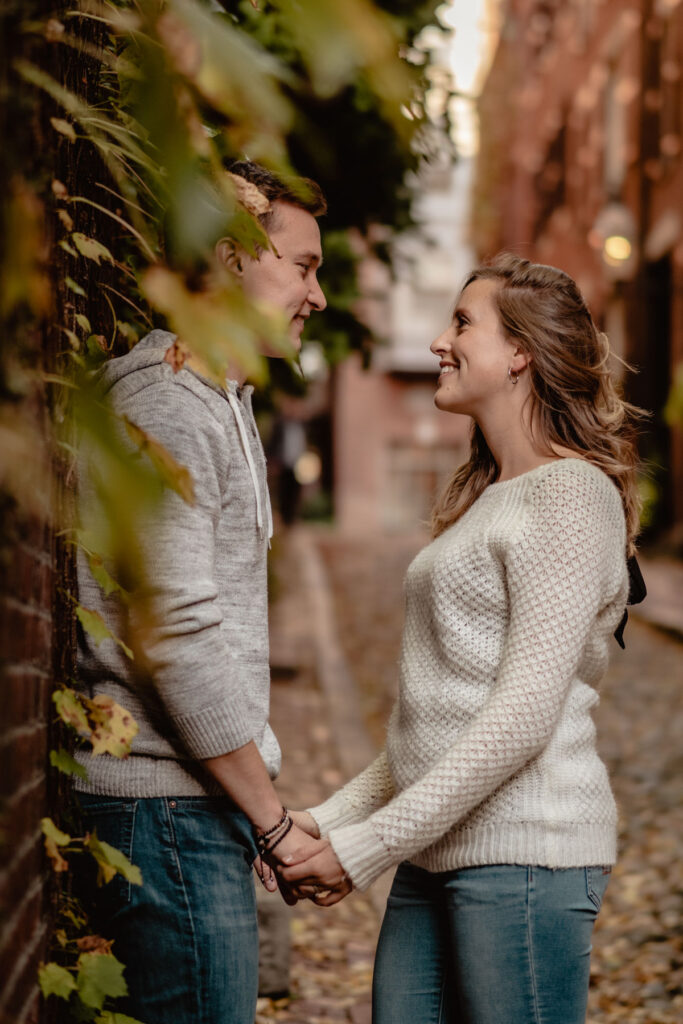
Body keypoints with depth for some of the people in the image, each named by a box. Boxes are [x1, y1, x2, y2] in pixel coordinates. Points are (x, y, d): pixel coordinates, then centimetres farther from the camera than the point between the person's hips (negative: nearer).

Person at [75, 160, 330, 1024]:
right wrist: (273, 821, -15)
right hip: (168, 809, -10)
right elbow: (176, 636, -21)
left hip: (203, 793, 10)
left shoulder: (220, 401, 19)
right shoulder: (167, 404, -14)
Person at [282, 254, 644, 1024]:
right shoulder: (483, 499, 20)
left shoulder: (571, 493, -8)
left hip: (524, 853, -8)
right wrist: (330, 818, 9)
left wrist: (368, 846, -16)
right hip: (438, 855, 8)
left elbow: (525, 715, -17)